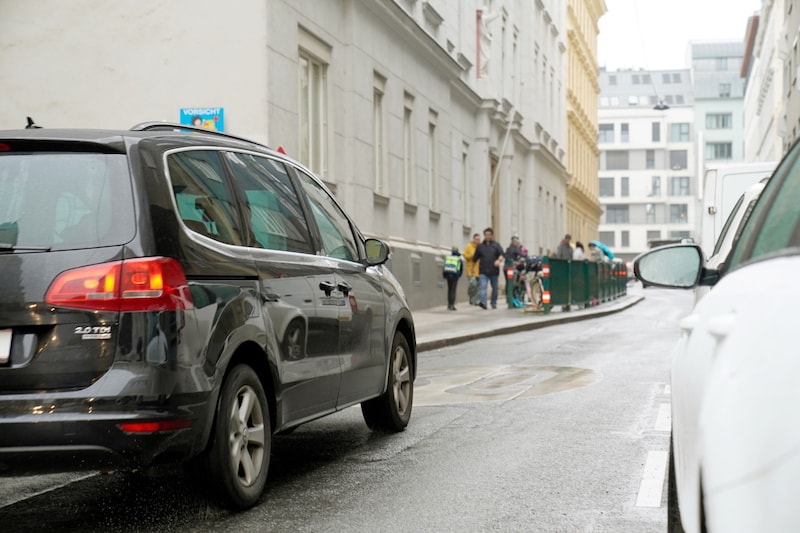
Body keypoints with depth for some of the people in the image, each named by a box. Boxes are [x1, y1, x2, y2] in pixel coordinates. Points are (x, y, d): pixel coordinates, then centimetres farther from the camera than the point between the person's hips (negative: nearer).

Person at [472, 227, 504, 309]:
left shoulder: (496, 245, 8)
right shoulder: (480, 246, 12)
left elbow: (501, 255, -5)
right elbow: (475, 258, 18)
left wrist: (499, 260, -26)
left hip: (494, 271, 1)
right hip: (483, 271, -1)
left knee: (494, 288, 10)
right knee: (483, 287, -17)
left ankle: (494, 303, 23)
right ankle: (483, 302, -29)